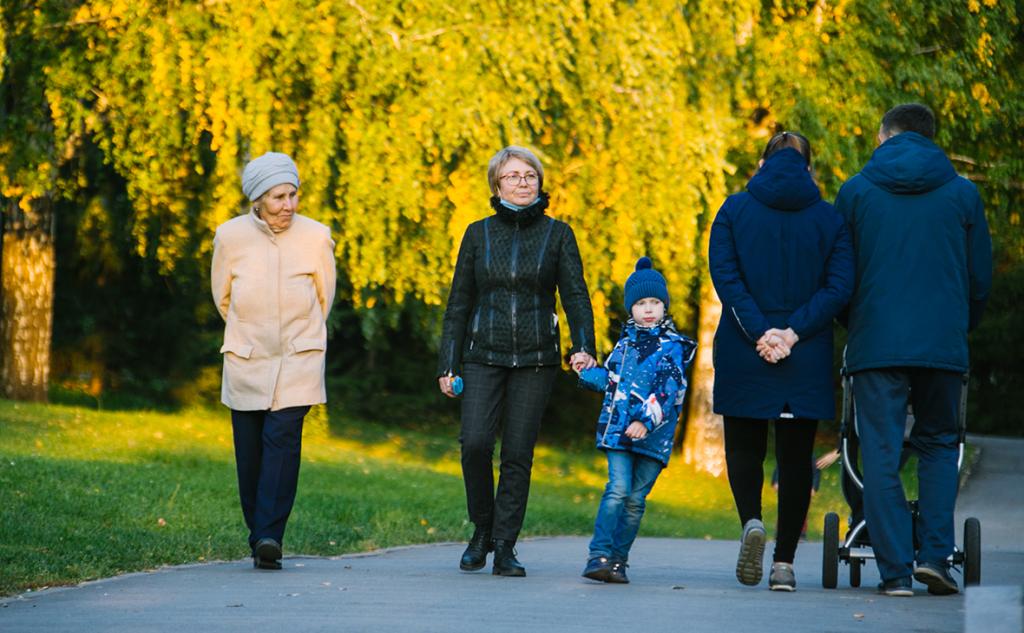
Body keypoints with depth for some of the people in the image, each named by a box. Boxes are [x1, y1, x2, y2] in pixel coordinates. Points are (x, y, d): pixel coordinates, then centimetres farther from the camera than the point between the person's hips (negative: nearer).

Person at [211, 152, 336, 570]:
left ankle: (269, 535, -21)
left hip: (299, 361, -2)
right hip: (245, 361, 2)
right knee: (249, 452, 3)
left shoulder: (316, 238, -5)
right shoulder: (230, 237, -3)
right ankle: (259, 537, 16)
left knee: (282, 438, -17)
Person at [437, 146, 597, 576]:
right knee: (475, 442, -15)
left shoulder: (557, 234, 5)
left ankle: (505, 548, 6)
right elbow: (459, 303, 10)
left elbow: (576, 295, -1)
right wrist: (448, 364, 5)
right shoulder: (479, 234, 8)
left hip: (535, 360, 0)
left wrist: (583, 347, -17)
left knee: (518, 454, -2)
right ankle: (482, 529, 6)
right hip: (483, 357, 1)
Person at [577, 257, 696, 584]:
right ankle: (599, 555, -18)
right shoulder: (625, 342, 15)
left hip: (653, 435, -2)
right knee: (618, 489, -14)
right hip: (618, 429, 2)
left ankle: (618, 560, 12)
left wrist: (647, 421, -25)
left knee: (636, 500, 3)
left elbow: (667, 390, -13)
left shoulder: (672, 346, -1)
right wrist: (587, 372, 14)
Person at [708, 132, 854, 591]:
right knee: (795, 457, 8)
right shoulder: (830, 219, 4)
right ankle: (784, 562, 5)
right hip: (807, 360, 1)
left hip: (743, 356, 0)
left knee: (744, 446, 13)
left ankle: (751, 521, -15)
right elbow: (839, 287, -7)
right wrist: (792, 332, -12)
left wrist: (758, 332, -13)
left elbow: (724, 275, -9)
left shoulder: (734, 210, 2)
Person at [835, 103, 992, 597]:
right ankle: (935, 554, 1)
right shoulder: (962, 193, 6)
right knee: (940, 445, 15)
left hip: (875, 343, -1)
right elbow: (980, 277, 10)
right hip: (944, 345, 1)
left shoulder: (856, 191, 4)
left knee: (881, 455, 2)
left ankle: (896, 569, -4)